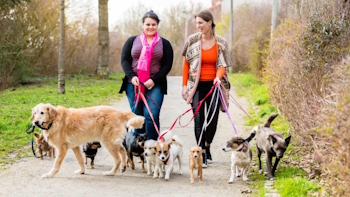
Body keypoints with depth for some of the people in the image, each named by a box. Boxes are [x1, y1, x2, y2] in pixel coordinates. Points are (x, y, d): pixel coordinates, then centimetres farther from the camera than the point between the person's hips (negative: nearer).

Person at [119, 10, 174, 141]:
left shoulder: (164, 44, 8)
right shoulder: (132, 41, 12)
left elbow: (167, 65, 2)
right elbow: (124, 60, 6)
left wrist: (154, 80, -11)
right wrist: (131, 76, -10)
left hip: (155, 85, -2)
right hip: (134, 84, 2)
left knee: (151, 115, -12)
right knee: (137, 115, 3)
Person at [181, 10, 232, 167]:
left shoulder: (221, 43, 1)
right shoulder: (192, 40, -1)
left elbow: (222, 65, 1)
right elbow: (186, 64, 4)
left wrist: (218, 77, -20)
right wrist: (184, 85, 0)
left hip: (213, 85, 1)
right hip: (197, 85, -1)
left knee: (213, 118, 1)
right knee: (199, 119, -6)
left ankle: (207, 147, 25)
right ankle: (202, 154, -3)